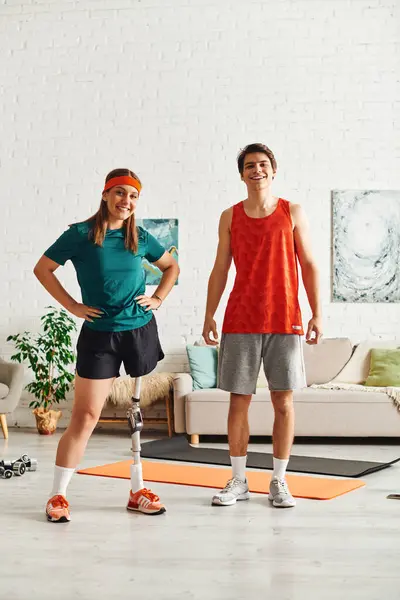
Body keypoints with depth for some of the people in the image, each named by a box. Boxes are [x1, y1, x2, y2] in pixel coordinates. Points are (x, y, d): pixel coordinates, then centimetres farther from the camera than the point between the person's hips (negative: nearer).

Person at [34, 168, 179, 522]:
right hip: (99, 335, -3)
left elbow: (172, 267, 21)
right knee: (85, 416, -4)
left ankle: (138, 491, 19)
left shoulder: (140, 238, 6)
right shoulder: (80, 234, -3)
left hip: (142, 331, 3)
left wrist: (159, 298, 6)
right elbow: (42, 269, 2)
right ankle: (58, 495, 8)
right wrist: (72, 306, -4)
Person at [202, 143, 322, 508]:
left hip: (284, 321, -1)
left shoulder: (293, 213, 5)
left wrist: (317, 313, -4)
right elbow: (220, 269, 9)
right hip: (240, 322, 1)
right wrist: (209, 316, 2)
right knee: (239, 400, 3)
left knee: (283, 400, 2)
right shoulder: (230, 217, 8)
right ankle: (239, 481, 14)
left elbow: (308, 265, 4)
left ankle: (279, 482, 13)